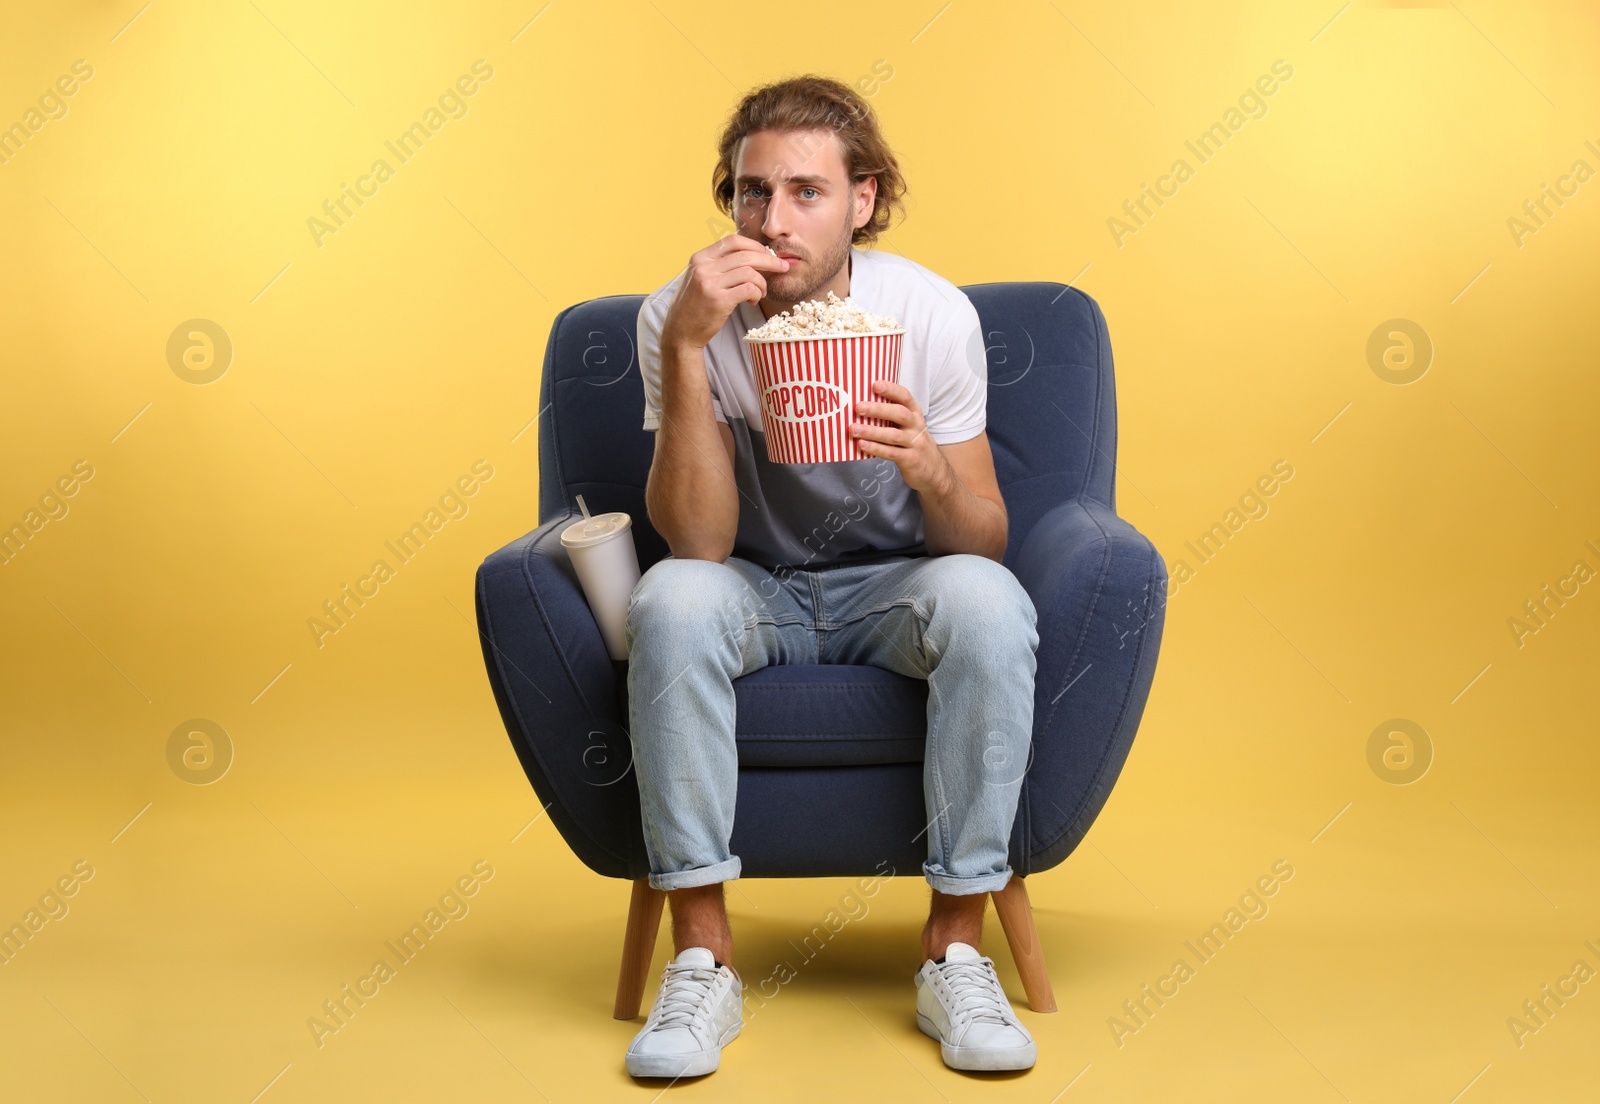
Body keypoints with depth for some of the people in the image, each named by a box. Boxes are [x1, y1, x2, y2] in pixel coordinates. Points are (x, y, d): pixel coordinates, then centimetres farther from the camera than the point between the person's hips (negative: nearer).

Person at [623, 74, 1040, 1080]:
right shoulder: (679, 317, -14)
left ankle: (956, 947, -19)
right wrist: (688, 350, -31)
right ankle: (703, 957, -22)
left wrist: (931, 471, -34)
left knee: (989, 600, -32)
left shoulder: (933, 312, -12)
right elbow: (699, 542, -22)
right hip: (755, 591, 0)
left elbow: (985, 542, -10)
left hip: (894, 586, 0)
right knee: (672, 599, -33)